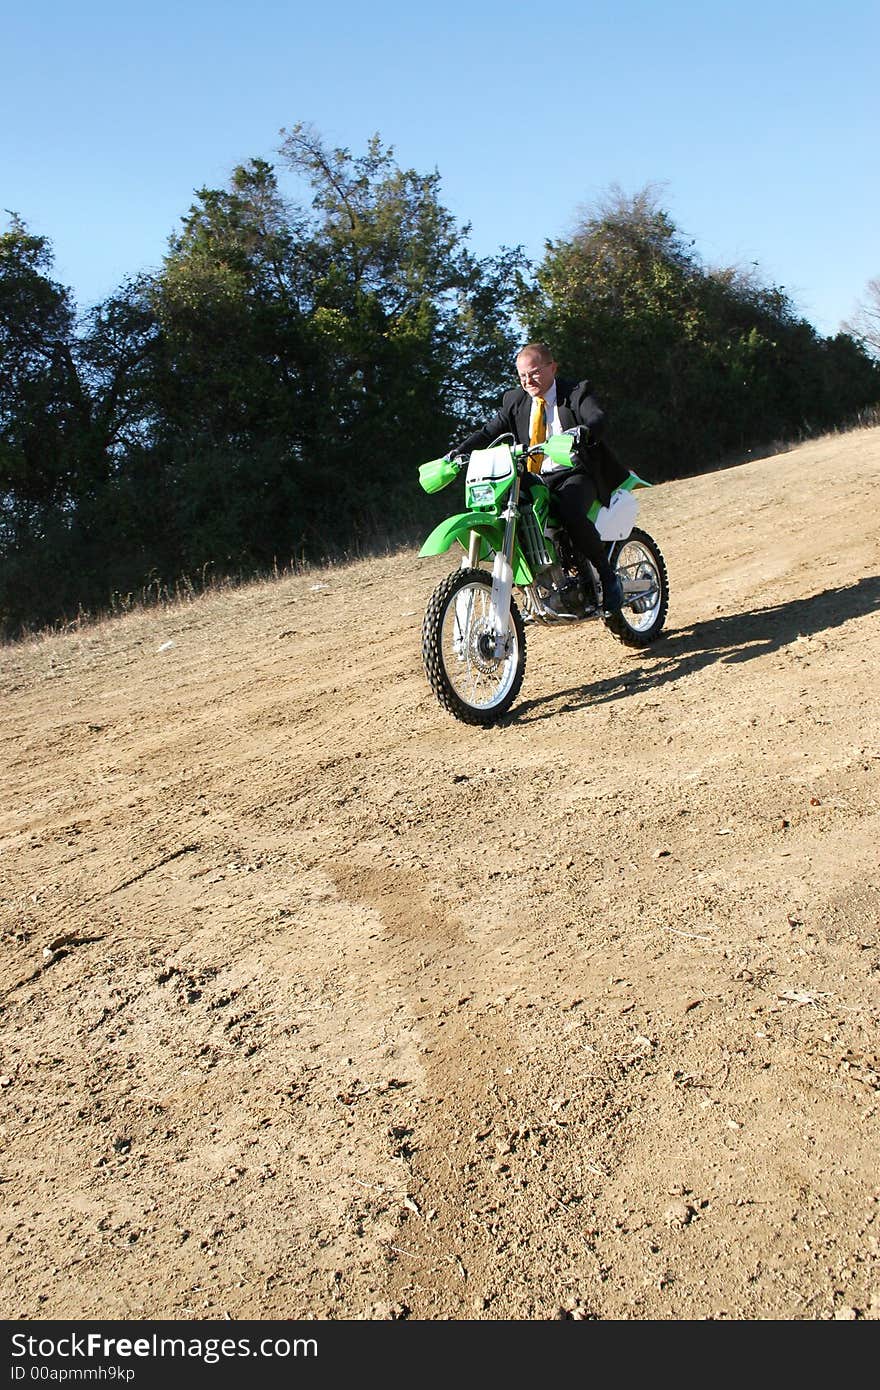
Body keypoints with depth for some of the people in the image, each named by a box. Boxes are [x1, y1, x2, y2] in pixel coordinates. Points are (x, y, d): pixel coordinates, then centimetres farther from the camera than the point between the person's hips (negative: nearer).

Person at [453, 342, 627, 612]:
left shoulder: (577, 392, 0)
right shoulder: (515, 401, 14)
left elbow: (598, 418, -19)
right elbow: (489, 432, 7)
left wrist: (583, 433, -43)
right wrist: (457, 453, -10)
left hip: (576, 475, -5)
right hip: (535, 481, 5)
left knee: (569, 511, -36)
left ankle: (607, 575, -13)